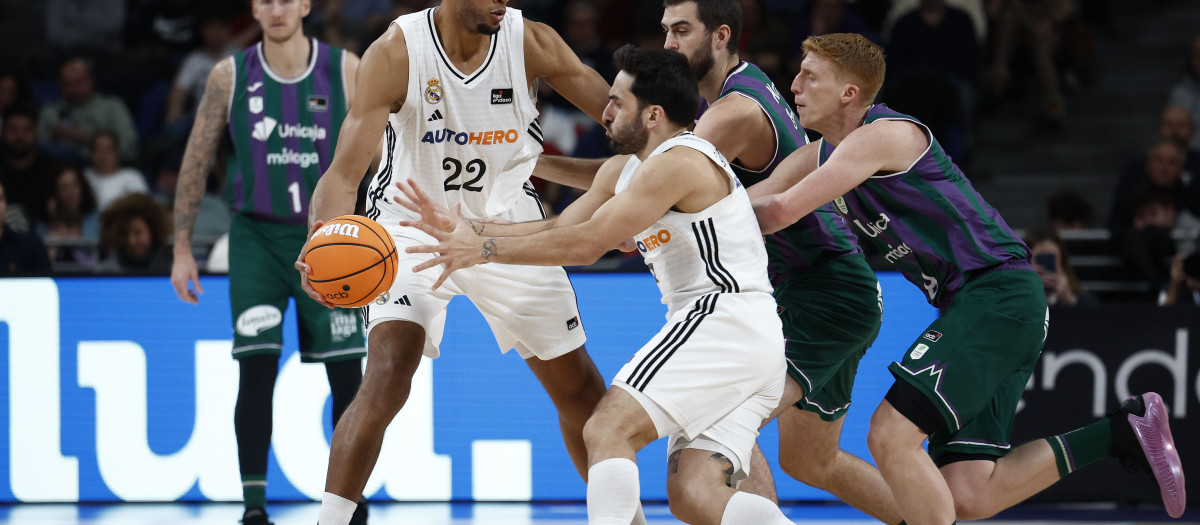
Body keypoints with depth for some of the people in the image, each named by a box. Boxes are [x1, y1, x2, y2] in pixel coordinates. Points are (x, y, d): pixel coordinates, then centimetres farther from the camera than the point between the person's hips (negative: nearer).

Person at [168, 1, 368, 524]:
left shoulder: (345, 71, -3)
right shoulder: (230, 76, -2)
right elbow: (195, 162, 5)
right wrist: (182, 249, 3)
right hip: (256, 235, 0)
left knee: (346, 373, 1)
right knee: (256, 366, -12)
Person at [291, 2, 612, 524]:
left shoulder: (531, 42, -17)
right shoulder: (395, 53, -24)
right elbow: (345, 172, -29)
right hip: (414, 224, -3)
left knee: (582, 392, 11)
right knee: (387, 377, -26)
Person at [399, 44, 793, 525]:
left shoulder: (679, 162, -11)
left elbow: (586, 243, -14)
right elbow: (560, 229, 22)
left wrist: (485, 249, -7)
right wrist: (466, 231, 15)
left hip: (722, 319, -10)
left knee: (608, 431, -17)